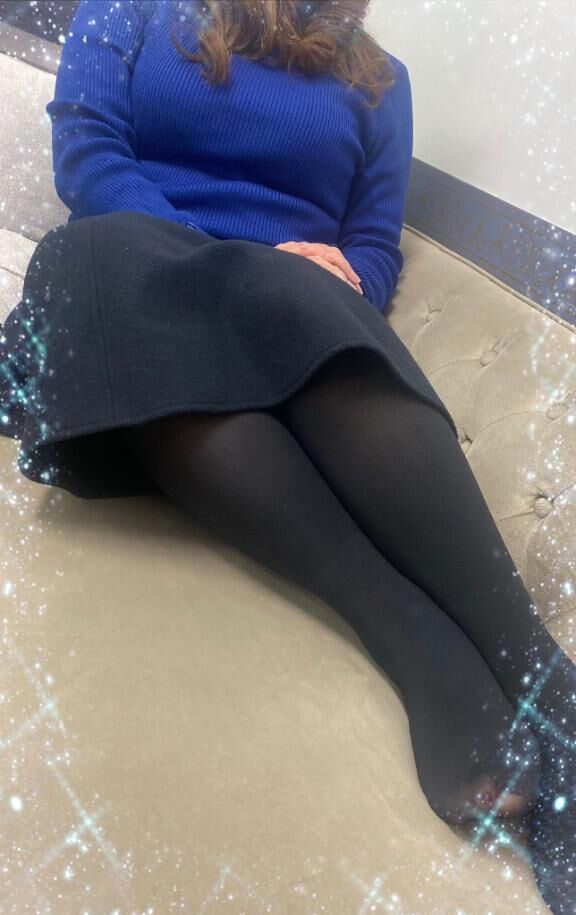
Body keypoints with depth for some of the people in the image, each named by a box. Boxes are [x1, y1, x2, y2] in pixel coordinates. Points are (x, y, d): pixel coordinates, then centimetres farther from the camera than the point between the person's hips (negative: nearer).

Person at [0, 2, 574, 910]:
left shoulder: (376, 78, 22)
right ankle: (418, 638, -44)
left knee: (296, 302, -34)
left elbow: (375, 248, 14)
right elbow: (84, 152, 2)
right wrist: (231, 263, -13)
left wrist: (331, 280, -11)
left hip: (294, 306, 1)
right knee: (99, 252, -34)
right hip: (138, 281, 1)